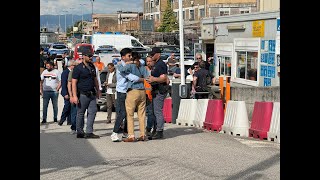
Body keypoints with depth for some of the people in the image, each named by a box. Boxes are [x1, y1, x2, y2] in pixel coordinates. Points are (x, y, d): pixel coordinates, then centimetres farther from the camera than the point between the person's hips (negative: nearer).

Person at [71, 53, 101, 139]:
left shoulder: (92, 67, 13)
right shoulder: (78, 68, -8)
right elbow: (74, 83, -11)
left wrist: (98, 90, 22)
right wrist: (74, 96, -18)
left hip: (92, 94, 7)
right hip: (82, 94, -7)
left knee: (93, 111, 0)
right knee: (80, 113, 3)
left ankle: (89, 132, 4)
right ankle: (80, 132, 12)